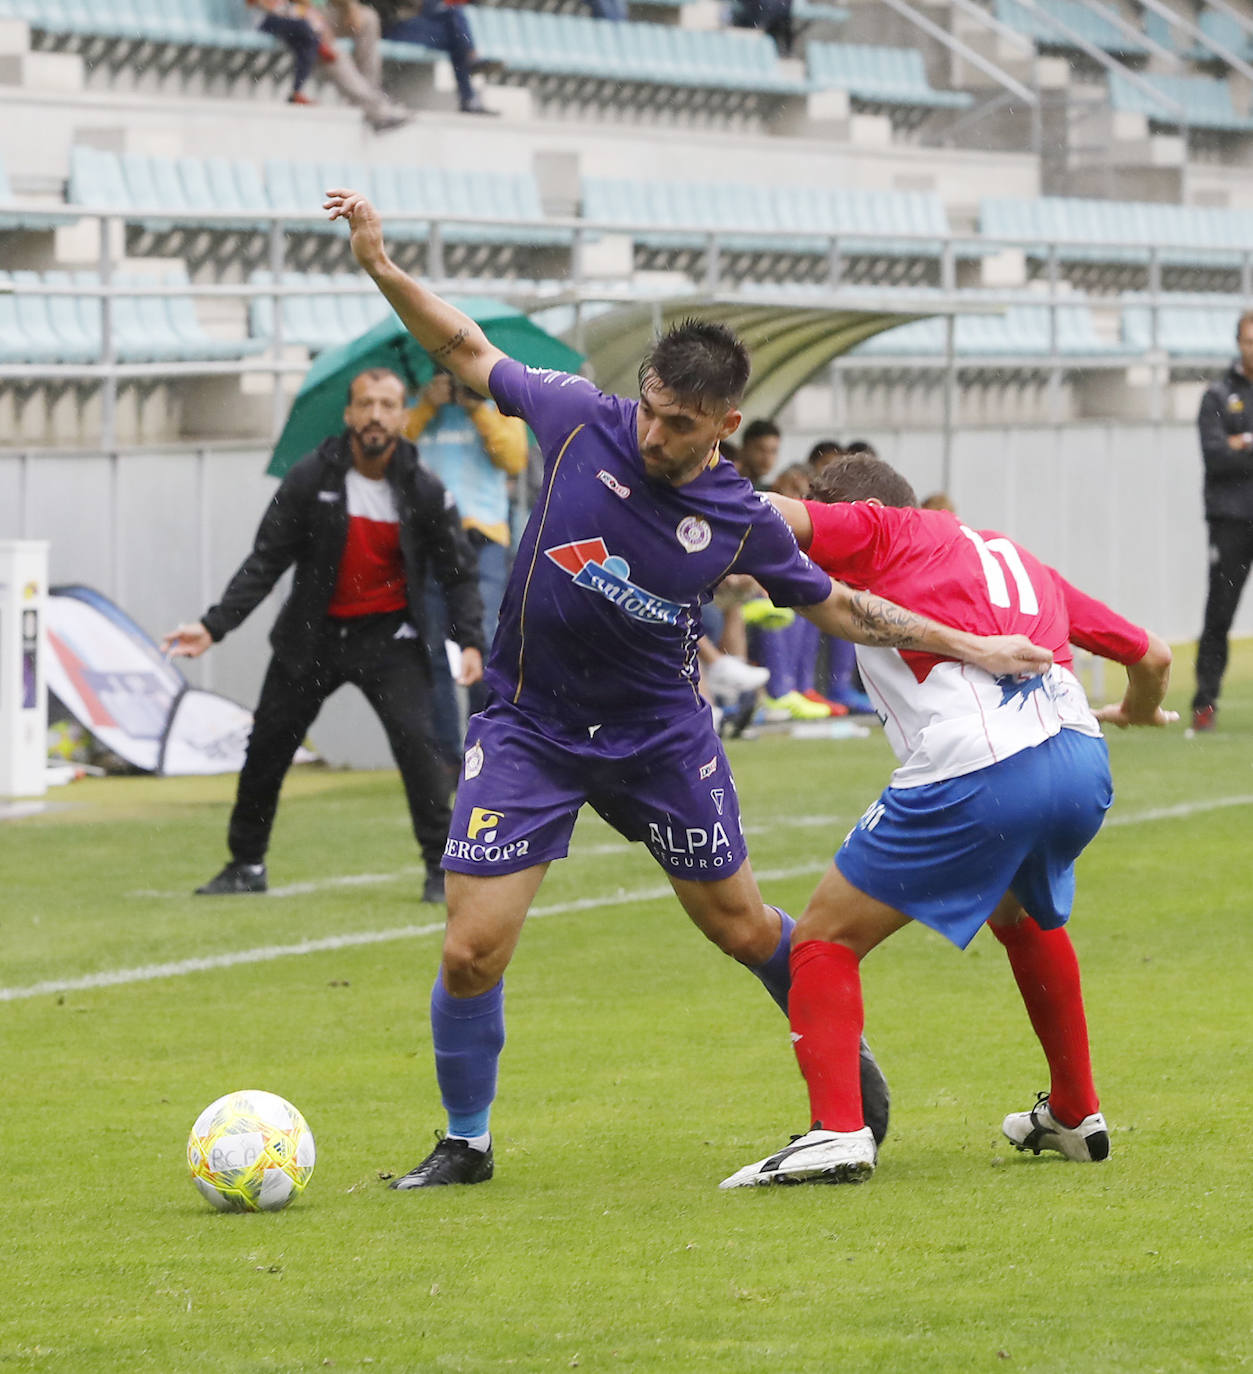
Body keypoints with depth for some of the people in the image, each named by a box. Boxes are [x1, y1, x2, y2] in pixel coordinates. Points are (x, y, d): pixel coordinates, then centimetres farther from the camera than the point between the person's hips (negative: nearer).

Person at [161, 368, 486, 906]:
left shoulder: (426, 493, -8)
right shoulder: (310, 479, -9)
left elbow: (458, 573, -1)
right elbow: (265, 563, -6)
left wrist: (470, 641, -15)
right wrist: (213, 625, -14)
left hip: (388, 636, -2)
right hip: (312, 636, 2)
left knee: (414, 738, -20)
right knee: (267, 745, 5)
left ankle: (442, 867, -8)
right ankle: (246, 864, 24)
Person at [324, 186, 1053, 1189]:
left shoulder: (741, 520, -10)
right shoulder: (583, 422, -13)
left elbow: (840, 607, 5)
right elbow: (468, 352, 0)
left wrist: (967, 647, 0)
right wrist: (382, 265, -10)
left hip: (661, 732, 1)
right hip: (531, 728, -1)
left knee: (743, 928, 12)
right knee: (472, 952, -10)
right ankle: (466, 1143, 12)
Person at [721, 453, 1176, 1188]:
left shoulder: (881, 531, 14)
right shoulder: (1014, 557, 32)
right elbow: (1151, 656, 36)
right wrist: (1140, 711, 58)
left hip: (975, 773, -7)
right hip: (1082, 766, 7)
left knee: (826, 939, 5)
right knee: (1023, 915, 38)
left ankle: (837, 1130, -15)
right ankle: (1077, 1115, 43)